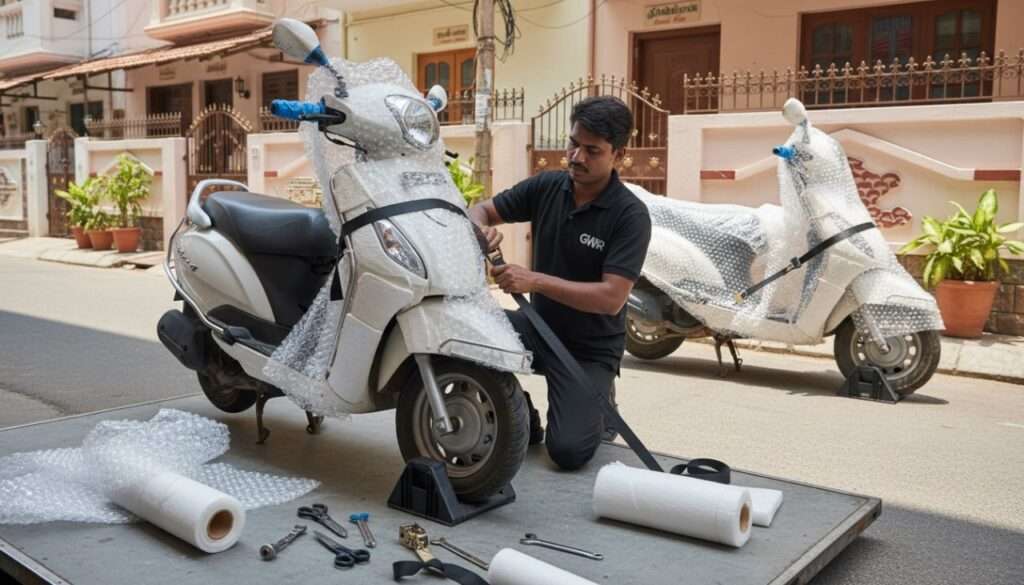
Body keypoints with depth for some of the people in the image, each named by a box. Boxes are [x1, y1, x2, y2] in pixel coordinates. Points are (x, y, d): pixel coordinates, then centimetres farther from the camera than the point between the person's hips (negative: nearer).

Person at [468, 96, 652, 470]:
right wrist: (481, 229, -20)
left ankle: (597, 402, 18)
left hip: (589, 349, -4)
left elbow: (611, 298, -25)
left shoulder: (630, 215, -18)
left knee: (568, 452, -20)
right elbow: (481, 210, 5)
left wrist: (535, 281, -32)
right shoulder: (546, 186, -4)